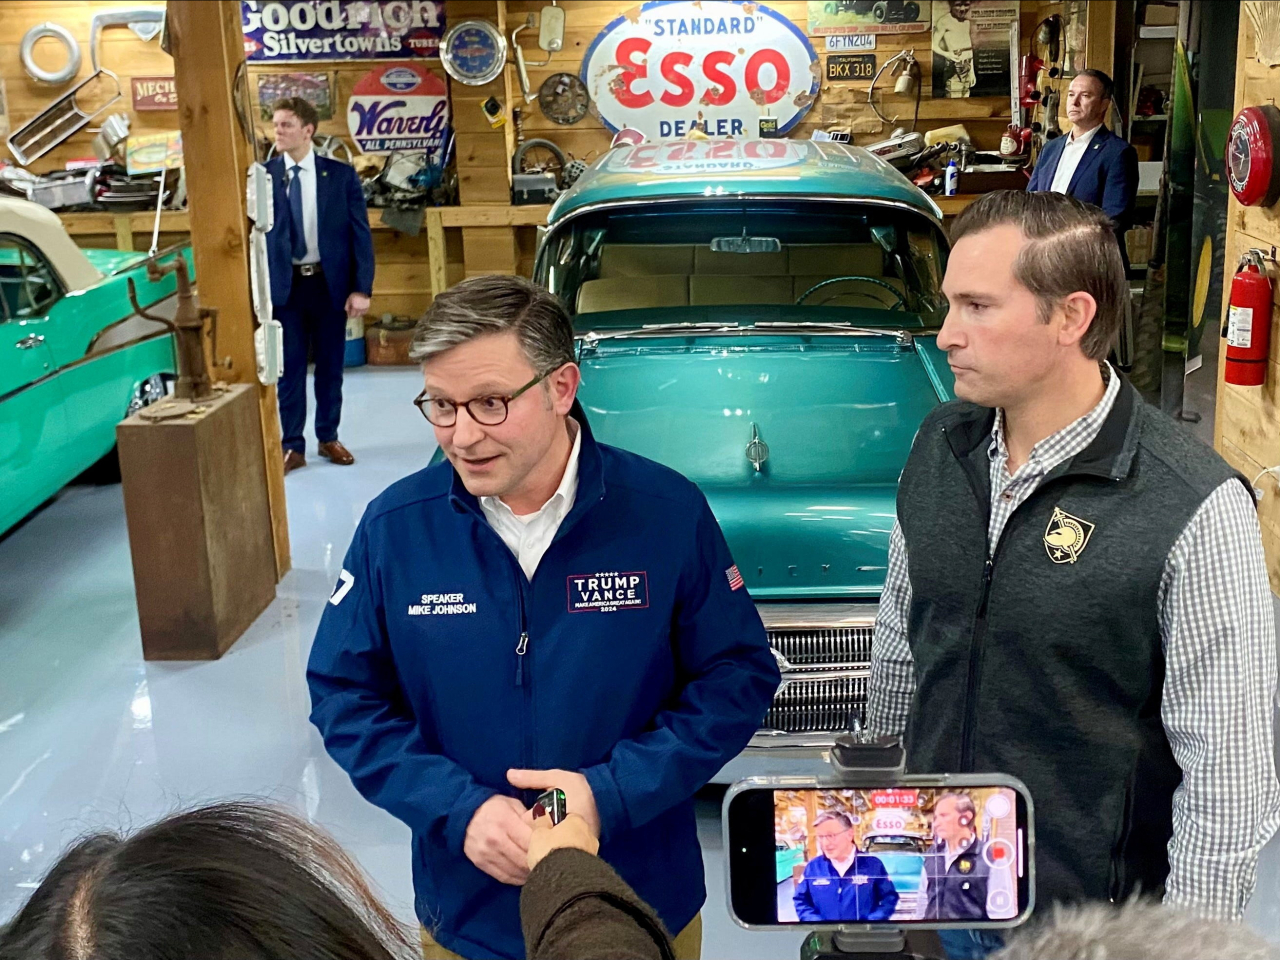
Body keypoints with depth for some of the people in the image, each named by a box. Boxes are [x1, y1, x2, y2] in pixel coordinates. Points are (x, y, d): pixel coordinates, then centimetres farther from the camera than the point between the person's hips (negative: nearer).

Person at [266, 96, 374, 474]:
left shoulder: (341, 175, -1)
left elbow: (361, 233, -1)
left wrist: (361, 287, -8)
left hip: (330, 283, 1)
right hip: (284, 285, 0)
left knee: (330, 366, 11)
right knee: (289, 368, 5)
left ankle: (328, 438, 26)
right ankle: (292, 446, 15)